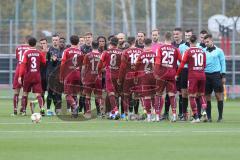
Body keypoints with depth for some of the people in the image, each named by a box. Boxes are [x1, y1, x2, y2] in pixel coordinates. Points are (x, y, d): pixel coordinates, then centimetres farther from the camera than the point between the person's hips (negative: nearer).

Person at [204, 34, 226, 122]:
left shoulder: (219, 51, 3)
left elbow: (223, 63, 3)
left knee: (219, 95, -5)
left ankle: (220, 116, -2)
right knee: (207, 96, 3)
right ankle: (208, 116, 9)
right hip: (206, 75, 3)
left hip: (216, 75, -3)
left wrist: (223, 75, -2)